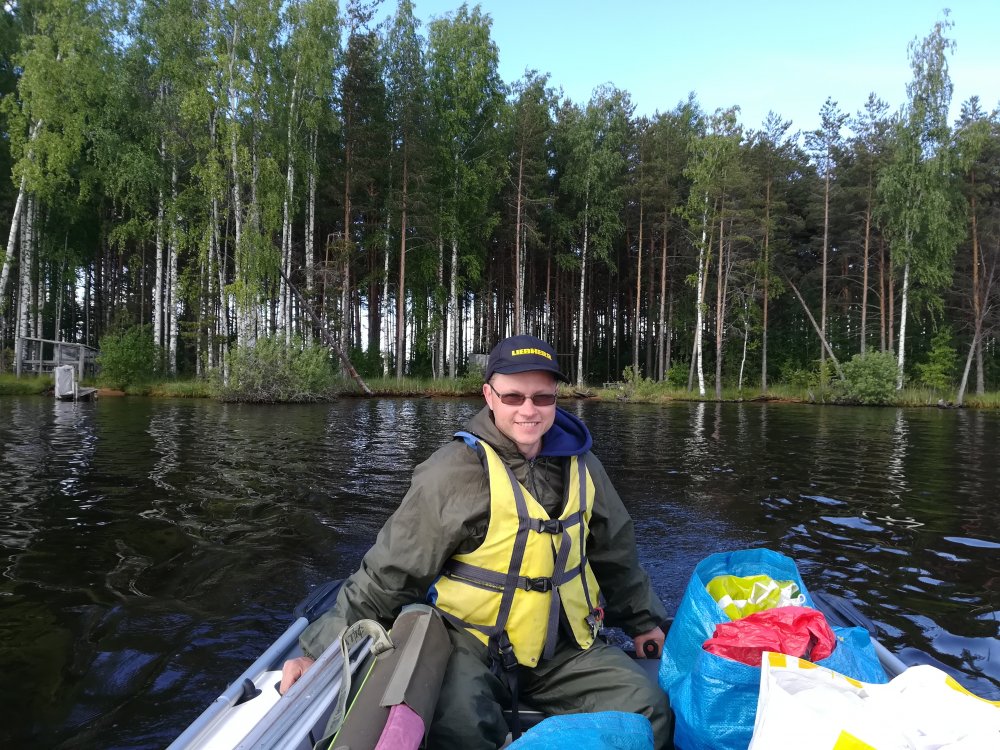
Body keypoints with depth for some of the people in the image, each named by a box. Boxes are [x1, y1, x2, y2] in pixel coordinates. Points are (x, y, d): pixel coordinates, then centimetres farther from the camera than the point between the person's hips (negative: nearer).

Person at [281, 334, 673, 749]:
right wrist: (322, 650, -13)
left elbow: (615, 552, 17)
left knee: (650, 708, -6)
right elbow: (389, 571, -12)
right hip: (473, 641, -5)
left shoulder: (579, 463, 1)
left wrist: (642, 621, 26)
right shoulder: (454, 472, -17)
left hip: (566, 643, 5)